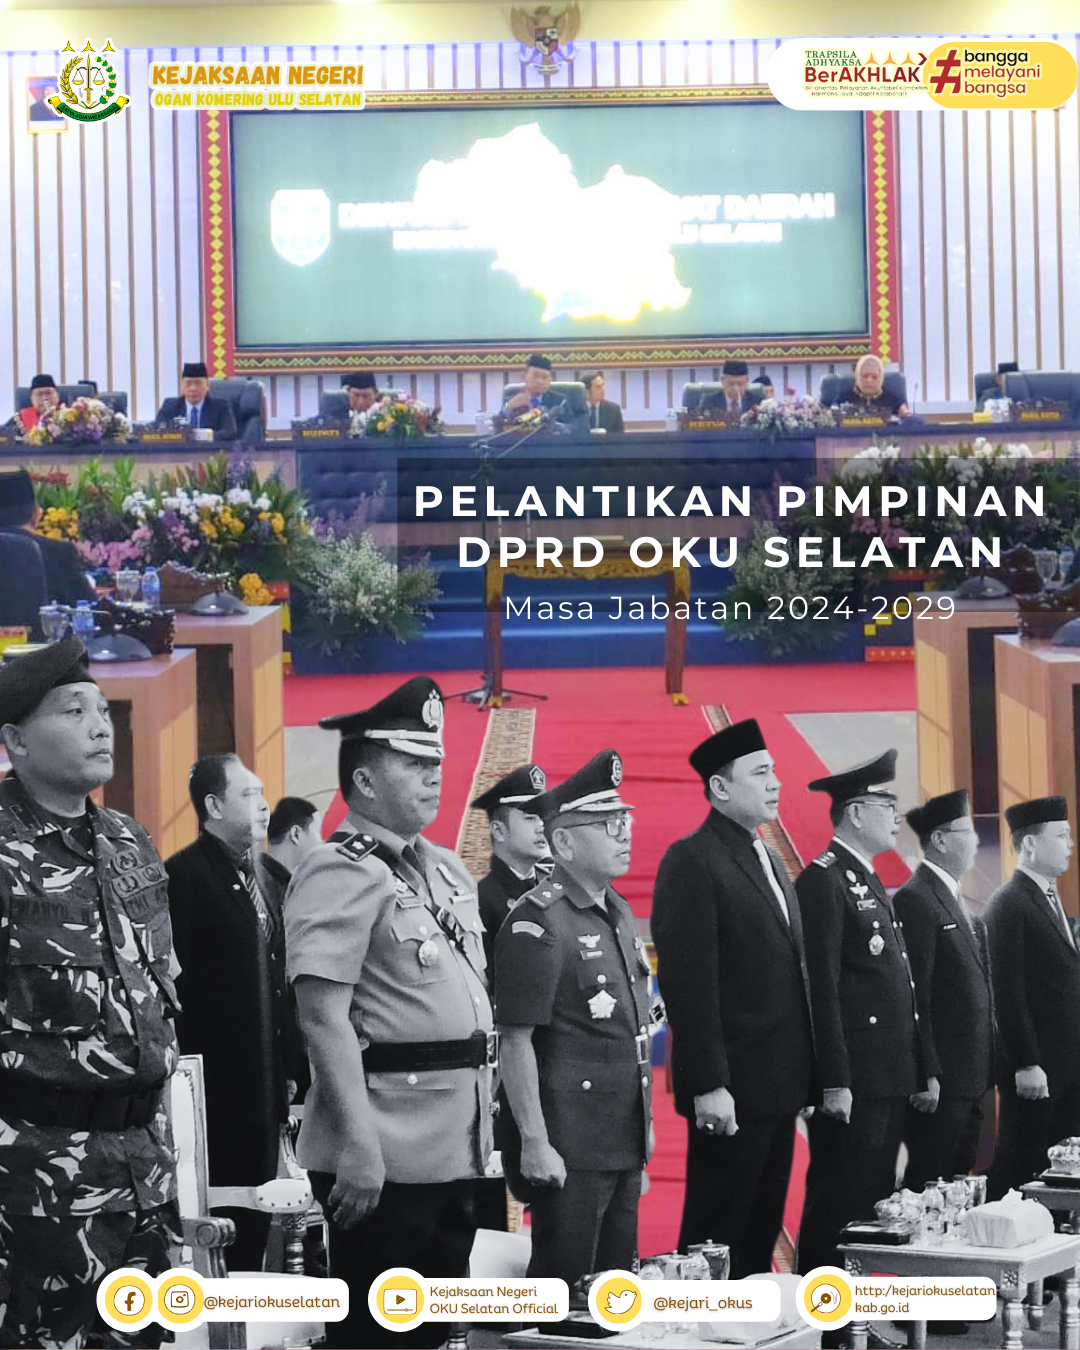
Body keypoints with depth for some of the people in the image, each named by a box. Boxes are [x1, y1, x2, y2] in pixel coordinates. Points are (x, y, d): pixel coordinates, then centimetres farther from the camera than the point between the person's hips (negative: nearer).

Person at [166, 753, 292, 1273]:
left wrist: (285, 1075, 15)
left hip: (262, 1093, 8)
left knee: (252, 1231, 11)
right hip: (214, 1099, -8)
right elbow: (174, 988, -15)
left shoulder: (258, 879, 16)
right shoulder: (184, 876, -11)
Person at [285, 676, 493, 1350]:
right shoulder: (341, 872, -12)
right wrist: (357, 1145, -24)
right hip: (385, 1160, -9)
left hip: (456, 1151, 9)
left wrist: (480, 1132, 18)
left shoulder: (447, 870, 15)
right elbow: (324, 1016, -19)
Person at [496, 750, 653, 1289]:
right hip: (567, 1151, -9)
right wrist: (535, 1144, -20)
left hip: (624, 1143, 9)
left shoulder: (618, 912, 13)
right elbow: (517, 1042, -17)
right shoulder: (537, 924, -14)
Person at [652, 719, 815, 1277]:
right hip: (731, 1093, -9)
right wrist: (708, 1086, -22)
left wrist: (801, 1074, 15)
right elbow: (688, 983, -17)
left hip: (779, 1084, 9)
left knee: (761, 1232, 13)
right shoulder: (692, 861, -12)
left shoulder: (768, 859, 16)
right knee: (716, 1237, -3)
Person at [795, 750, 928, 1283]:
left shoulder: (870, 883, 19)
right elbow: (821, 989, -18)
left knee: (874, 1206, 11)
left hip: (890, 1082, 10)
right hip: (852, 1087, -10)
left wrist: (918, 1071, 18)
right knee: (837, 1211, -6)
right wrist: (834, 1082, -22)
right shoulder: (823, 882, -12)